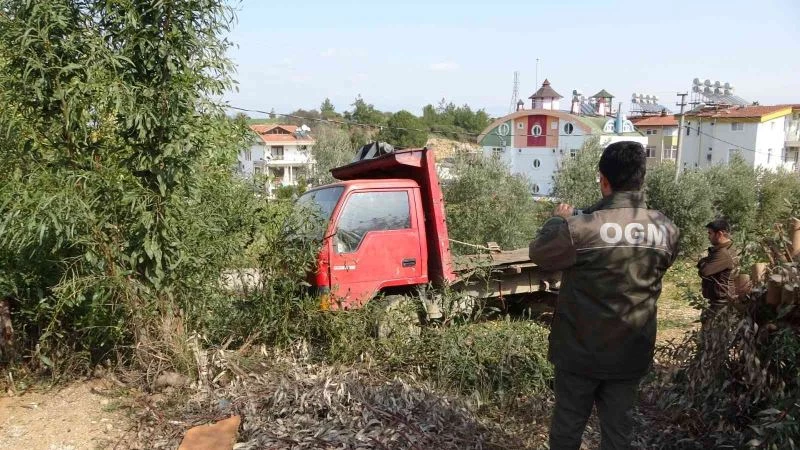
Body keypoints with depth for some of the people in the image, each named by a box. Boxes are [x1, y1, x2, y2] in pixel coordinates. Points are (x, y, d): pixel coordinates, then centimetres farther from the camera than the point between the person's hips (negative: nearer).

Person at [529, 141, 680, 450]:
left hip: (581, 352, -3)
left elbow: (538, 253, -6)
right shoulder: (667, 230, -9)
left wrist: (558, 220, 11)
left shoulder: (580, 228, -24)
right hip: (630, 353, 4)